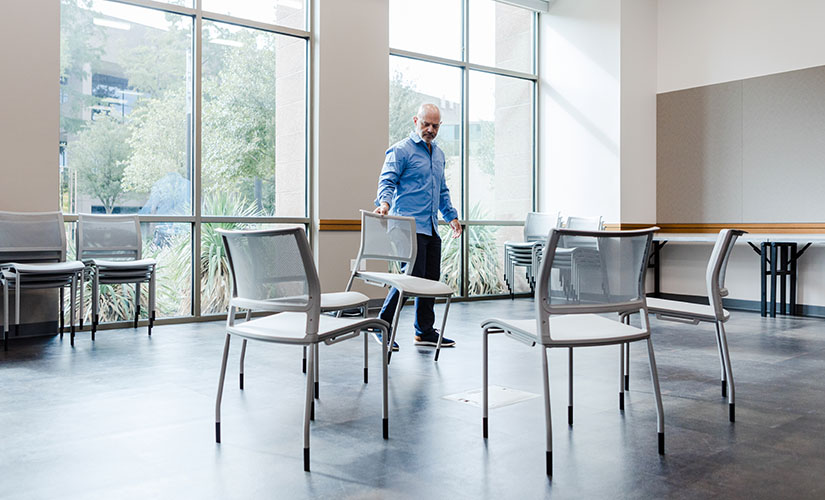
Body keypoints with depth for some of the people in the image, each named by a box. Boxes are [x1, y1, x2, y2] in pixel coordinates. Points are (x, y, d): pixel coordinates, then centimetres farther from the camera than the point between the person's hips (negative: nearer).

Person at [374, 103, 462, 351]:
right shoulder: (401, 150, -4)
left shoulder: (438, 154, 20)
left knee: (431, 278, 9)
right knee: (412, 275, -14)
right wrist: (384, 202, -33)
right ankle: (383, 325, -1)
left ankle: (425, 331, 18)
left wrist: (451, 215, 23)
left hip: (431, 227, 8)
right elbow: (386, 181, -14)